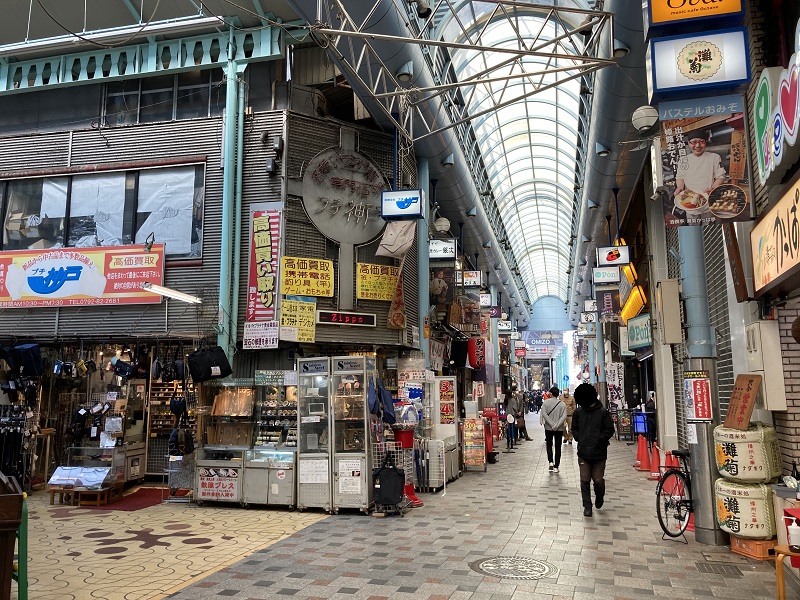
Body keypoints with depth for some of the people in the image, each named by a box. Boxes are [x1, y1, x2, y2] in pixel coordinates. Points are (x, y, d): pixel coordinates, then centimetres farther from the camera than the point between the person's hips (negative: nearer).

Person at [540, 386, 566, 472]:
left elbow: (544, 414, -14)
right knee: (558, 447, 8)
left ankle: (551, 462, 1)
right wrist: (557, 425, -15)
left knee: (549, 445, 17)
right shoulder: (562, 404, -1)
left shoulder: (546, 402, -4)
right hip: (559, 429, 1)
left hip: (548, 428, 0)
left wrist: (552, 425, -14)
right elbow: (564, 416, -12)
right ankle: (556, 467, 8)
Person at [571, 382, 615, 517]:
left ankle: (599, 496, 33)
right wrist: (579, 439, 1)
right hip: (583, 453, 2)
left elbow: (610, 430, -2)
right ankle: (587, 506, 15)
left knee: (598, 480, 1)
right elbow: (574, 429, 16)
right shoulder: (578, 413, 3)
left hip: (599, 452, -2)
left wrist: (599, 439, -11)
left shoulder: (602, 412, -6)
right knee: (585, 480, 2)